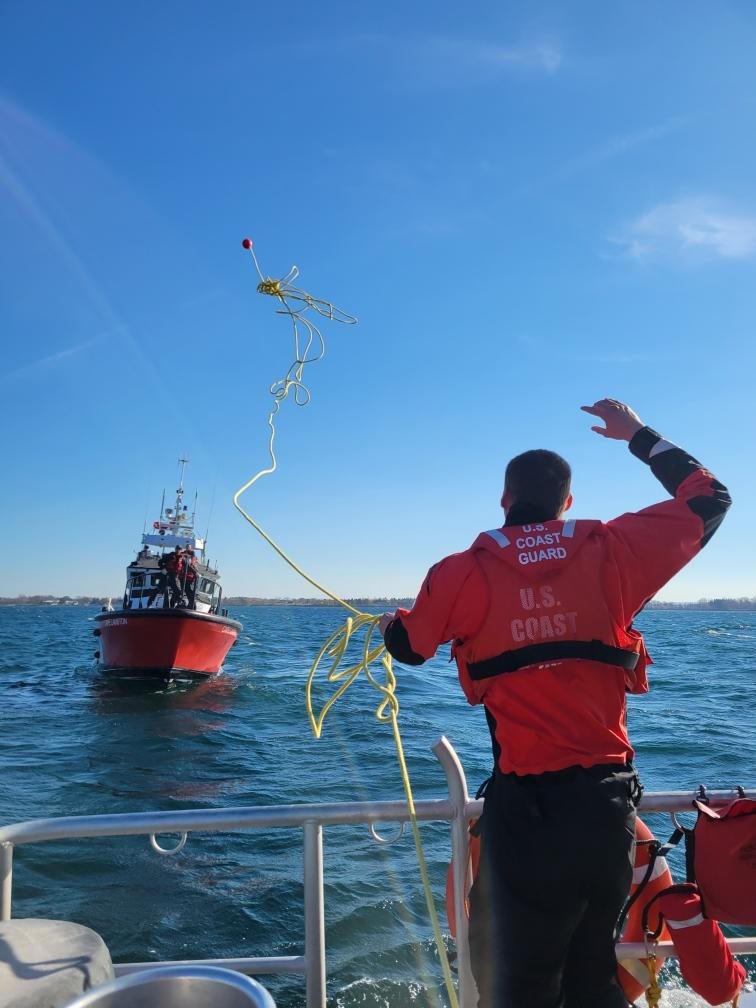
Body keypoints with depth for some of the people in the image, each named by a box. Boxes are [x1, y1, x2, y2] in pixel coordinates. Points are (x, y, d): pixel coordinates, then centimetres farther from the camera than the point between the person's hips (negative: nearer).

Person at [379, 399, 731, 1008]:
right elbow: (709, 499, 11)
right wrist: (638, 435, 21)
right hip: (610, 801, 3)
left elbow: (409, 647, 9)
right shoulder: (610, 552, -3)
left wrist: (391, 622, 33)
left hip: (525, 809, -3)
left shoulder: (464, 573, -7)